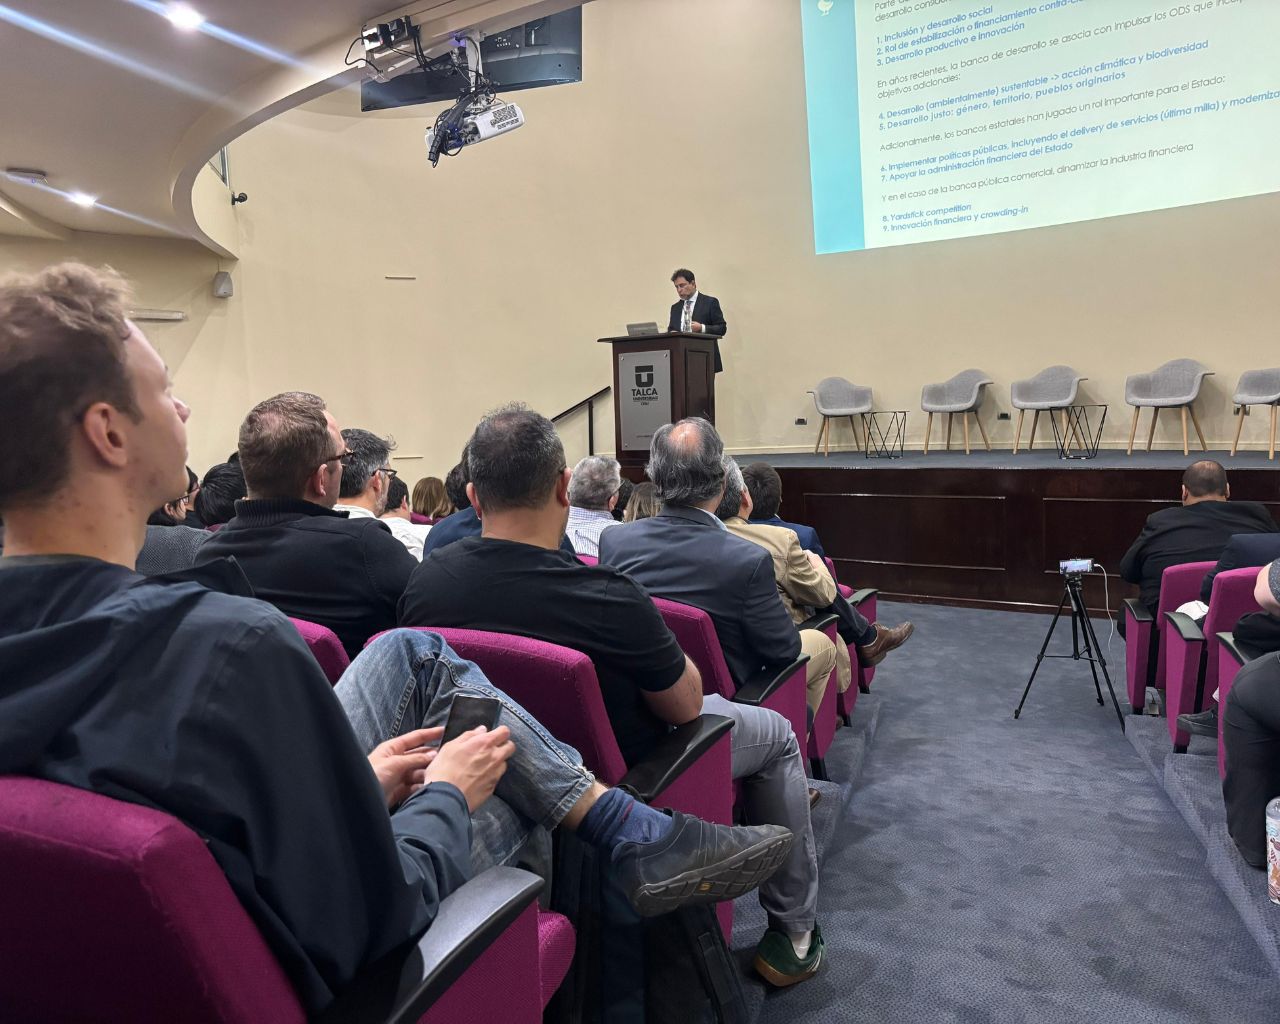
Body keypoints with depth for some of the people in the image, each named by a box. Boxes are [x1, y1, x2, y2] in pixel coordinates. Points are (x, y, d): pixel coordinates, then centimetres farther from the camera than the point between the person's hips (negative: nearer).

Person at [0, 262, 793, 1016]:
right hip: (332, 968, -7)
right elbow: (371, 920, -27)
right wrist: (445, 792, -8)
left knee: (412, 655, 11)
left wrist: (350, 783, 3)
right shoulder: (234, 644, -37)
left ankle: (636, 832, 20)